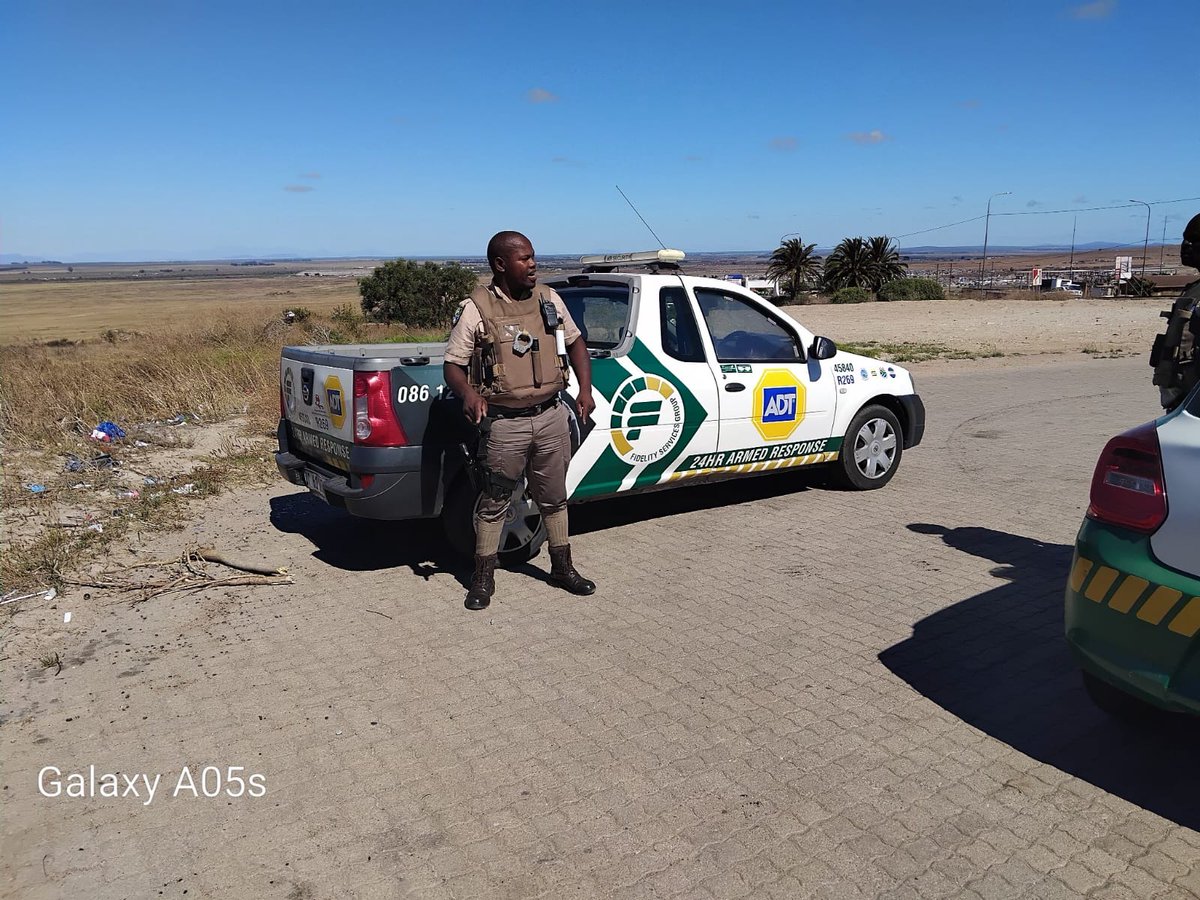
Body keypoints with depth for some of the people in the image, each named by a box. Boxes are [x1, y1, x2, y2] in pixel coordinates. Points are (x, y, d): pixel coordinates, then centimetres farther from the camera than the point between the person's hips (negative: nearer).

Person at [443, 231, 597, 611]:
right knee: (494, 502, 6)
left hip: (551, 416, 4)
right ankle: (483, 577, 22)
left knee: (554, 497, 17)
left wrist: (585, 388, 3)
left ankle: (562, 567, 33)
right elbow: (453, 365, -7)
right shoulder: (476, 309, -8)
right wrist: (468, 393, -28)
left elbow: (575, 341, 17)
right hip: (504, 423, -4)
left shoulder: (549, 299, 6)